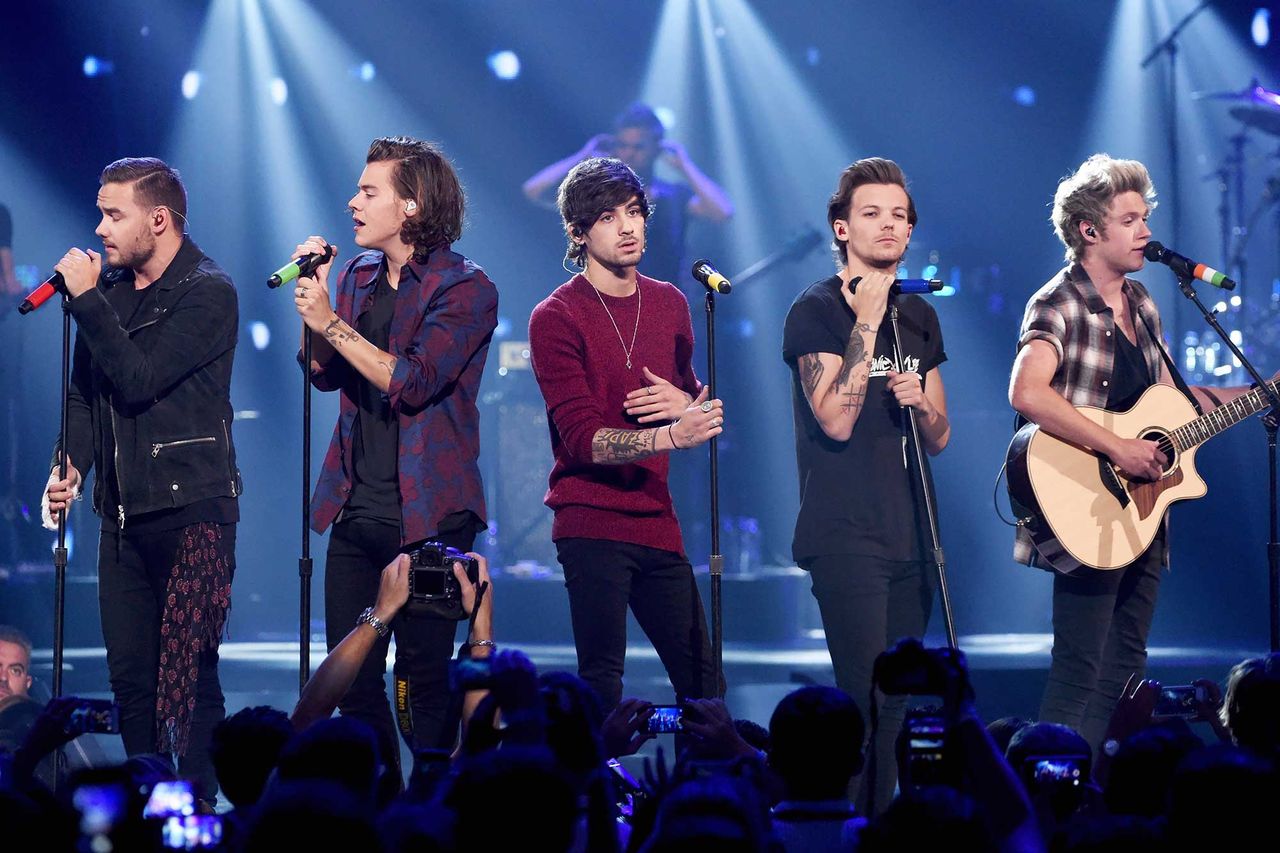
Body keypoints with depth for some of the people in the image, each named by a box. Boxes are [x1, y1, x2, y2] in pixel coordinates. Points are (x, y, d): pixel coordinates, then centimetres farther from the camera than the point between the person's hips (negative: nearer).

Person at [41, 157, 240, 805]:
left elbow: (138, 381, -18)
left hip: (192, 509, -7)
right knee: (130, 679, 8)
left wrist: (88, 300, -14)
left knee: (187, 681, -9)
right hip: (123, 510, 7)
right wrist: (70, 461, 0)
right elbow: (84, 393, 17)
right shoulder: (110, 288, 12)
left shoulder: (208, 293, -8)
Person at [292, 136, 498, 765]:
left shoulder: (465, 289, -8)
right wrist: (313, 292, 0)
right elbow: (327, 373, 12)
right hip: (357, 512, 6)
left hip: (427, 517, -6)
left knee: (422, 686, -5)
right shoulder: (360, 276, 13)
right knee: (351, 680, 6)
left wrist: (331, 323, -14)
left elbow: (412, 381, -18)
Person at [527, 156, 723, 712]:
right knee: (601, 681, -12)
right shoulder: (556, 317, -6)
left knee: (702, 683, 5)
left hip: (657, 521, 6)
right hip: (592, 523, -6)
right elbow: (582, 437, -14)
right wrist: (672, 435, -28)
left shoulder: (669, 304, 13)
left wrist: (690, 402, 2)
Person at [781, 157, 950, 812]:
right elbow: (836, 420, -16)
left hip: (909, 534, 7)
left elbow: (939, 438, 17)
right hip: (844, 535, -7)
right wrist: (866, 322, -17)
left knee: (893, 706, 7)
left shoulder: (918, 317, 15)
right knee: (866, 702, -13)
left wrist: (920, 402, -5)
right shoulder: (817, 310, -4)